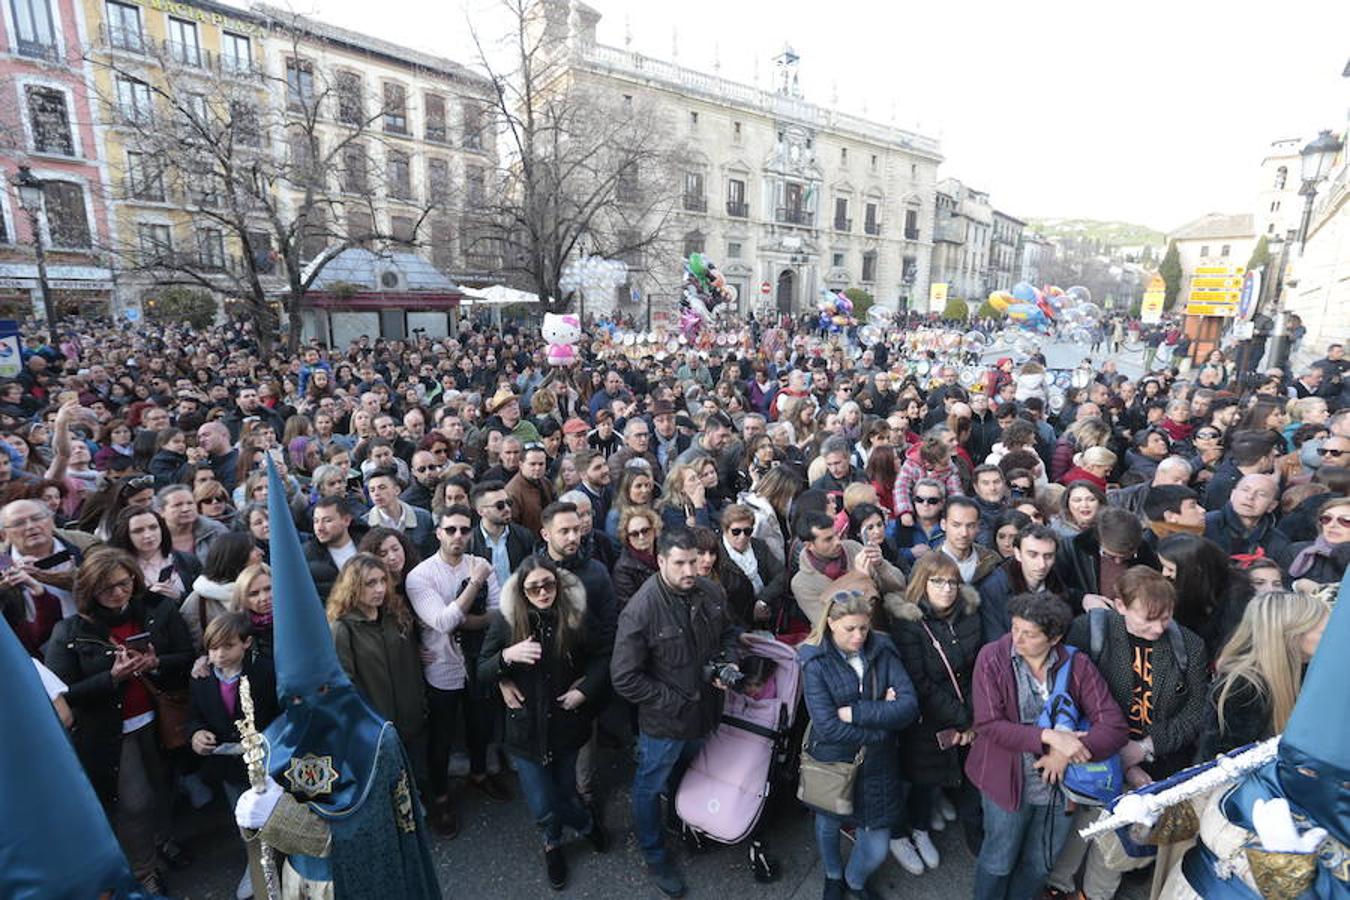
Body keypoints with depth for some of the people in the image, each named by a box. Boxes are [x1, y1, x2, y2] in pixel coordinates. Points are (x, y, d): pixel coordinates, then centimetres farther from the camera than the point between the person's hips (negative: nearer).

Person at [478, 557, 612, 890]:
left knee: (564, 792, 15)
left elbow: (603, 656, 1)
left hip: (566, 722, 1)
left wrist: (585, 689, -13)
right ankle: (587, 823, 37)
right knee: (543, 809, 2)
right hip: (527, 727, 0)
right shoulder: (505, 619, -13)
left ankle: (553, 842, 52)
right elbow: (482, 672, -8)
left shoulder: (576, 615, -12)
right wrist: (507, 656, -28)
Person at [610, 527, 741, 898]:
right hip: (663, 720, -5)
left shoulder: (710, 592, -13)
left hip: (704, 711, 5)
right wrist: (674, 702, -22)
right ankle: (654, 857, 46)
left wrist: (729, 662, -12)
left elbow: (727, 632, 8)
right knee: (650, 787, 19)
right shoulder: (640, 610, -30)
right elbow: (624, 678, -25)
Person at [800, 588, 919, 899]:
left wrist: (856, 713, -25)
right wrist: (883, 720, -19)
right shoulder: (815, 662, -19)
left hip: (877, 765, 2)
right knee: (828, 824, 24)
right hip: (832, 763, -1)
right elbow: (828, 727, -24)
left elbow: (910, 706, -18)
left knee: (876, 849, 11)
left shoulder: (882, 651, -10)